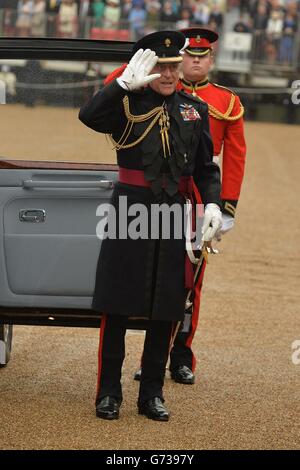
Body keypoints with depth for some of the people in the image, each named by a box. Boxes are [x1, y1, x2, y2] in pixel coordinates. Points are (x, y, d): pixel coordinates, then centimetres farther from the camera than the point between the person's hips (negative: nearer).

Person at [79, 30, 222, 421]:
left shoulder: (195, 109, 10)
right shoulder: (127, 103, -1)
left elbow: (206, 167, 12)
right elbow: (89, 116, -22)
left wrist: (212, 204, -4)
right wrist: (125, 83, -28)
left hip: (174, 213, 4)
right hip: (130, 210, -3)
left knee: (166, 309, 7)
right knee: (117, 306, 1)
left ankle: (152, 394, 19)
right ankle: (109, 393, 10)